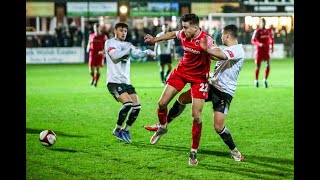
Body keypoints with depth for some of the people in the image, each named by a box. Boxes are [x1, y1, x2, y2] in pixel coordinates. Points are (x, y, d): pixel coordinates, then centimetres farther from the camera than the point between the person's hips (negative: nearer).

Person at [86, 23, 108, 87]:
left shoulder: (103, 36, -1)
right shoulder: (91, 35, 8)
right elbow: (89, 44, 20)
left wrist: (103, 51, -18)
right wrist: (88, 48, -2)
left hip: (100, 55, -2)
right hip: (92, 54, 2)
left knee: (98, 69, -4)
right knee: (91, 69, -3)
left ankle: (96, 82, 11)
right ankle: (93, 78, 28)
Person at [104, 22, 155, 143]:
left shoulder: (128, 45, 19)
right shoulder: (110, 43, -1)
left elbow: (138, 53, 5)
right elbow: (115, 55, -19)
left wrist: (148, 52, -16)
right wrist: (127, 49, -8)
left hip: (126, 82, 7)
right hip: (114, 81, -7)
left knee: (137, 106, -4)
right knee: (128, 103, -24)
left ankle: (126, 130, 15)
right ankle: (117, 130, -6)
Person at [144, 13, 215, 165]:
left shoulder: (206, 39, -26)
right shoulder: (183, 34, -10)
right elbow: (173, 34, 14)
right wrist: (155, 39, 21)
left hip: (199, 77, -5)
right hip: (182, 71, 5)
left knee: (196, 116, -8)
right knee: (162, 103, 3)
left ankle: (194, 152, 7)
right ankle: (162, 127, 36)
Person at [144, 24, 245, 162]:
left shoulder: (238, 51, -19)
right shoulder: (228, 50, 12)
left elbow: (220, 56, -38)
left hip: (224, 92, -9)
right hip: (212, 85, 9)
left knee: (218, 126, -17)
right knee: (182, 98, 10)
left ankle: (234, 151, 7)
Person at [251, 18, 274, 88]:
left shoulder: (269, 31, 5)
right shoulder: (257, 31, -9)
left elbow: (272, 39, 20)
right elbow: (253, 41, -14)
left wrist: (272, 46, 4)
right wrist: (259, 44, -30)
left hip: (266, 51, 3)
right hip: (259, 51, -3)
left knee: (268, 65, -12)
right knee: (258, 66, 4)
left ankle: (265, 80, 3)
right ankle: (256, 80, 24)